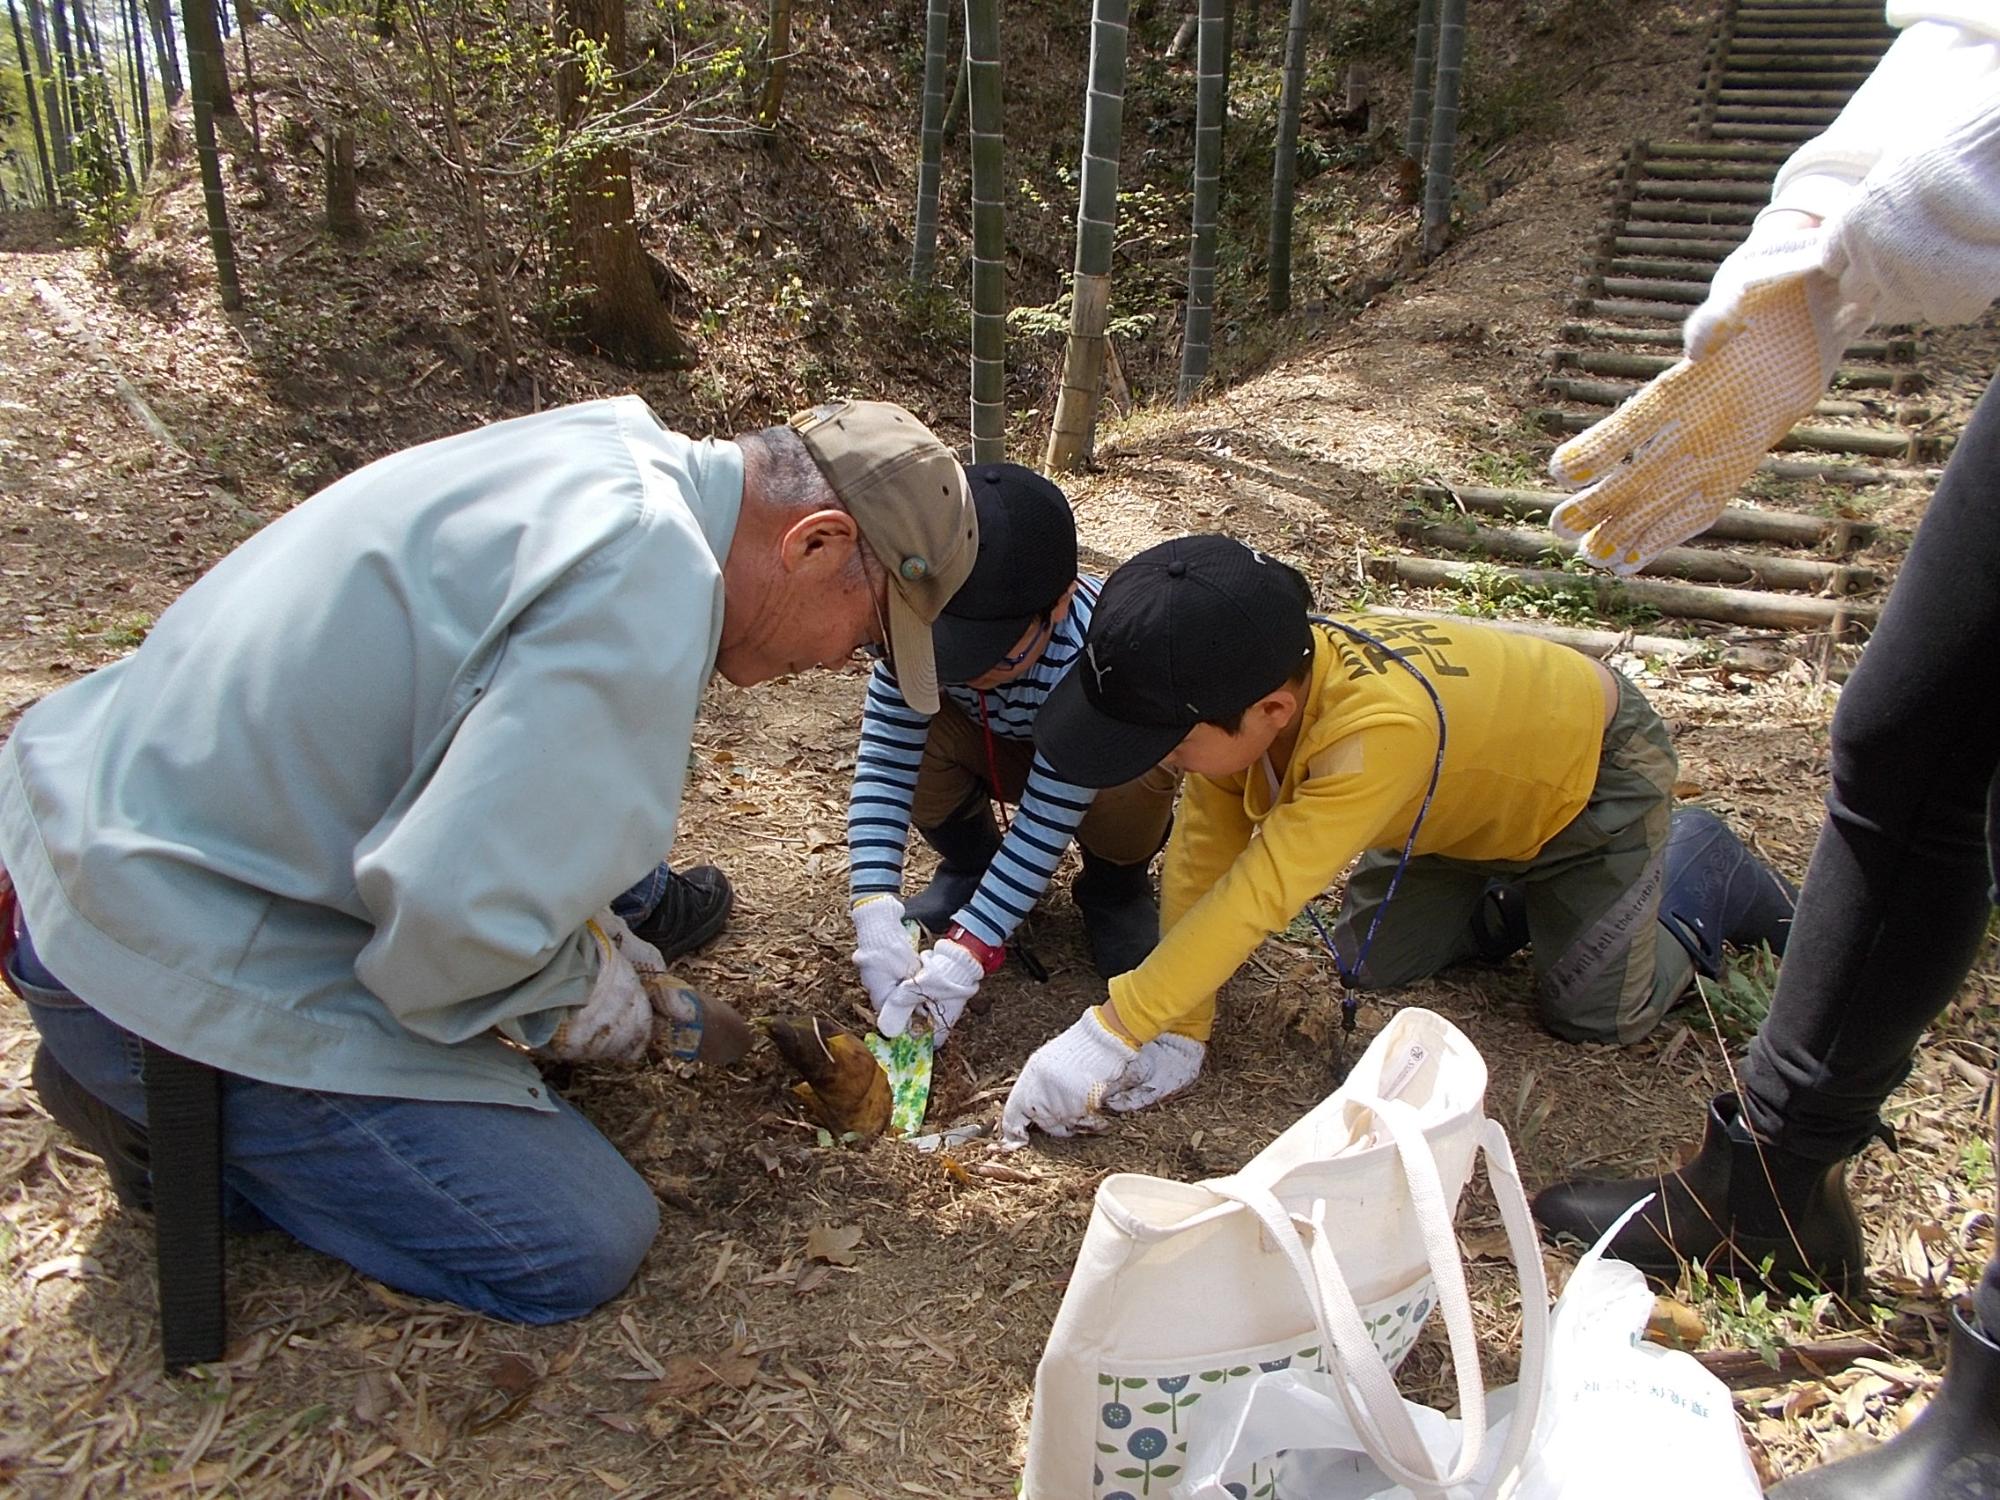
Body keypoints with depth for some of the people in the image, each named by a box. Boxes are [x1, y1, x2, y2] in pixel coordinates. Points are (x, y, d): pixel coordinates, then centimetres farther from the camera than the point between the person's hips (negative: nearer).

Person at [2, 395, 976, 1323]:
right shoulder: (647, 576, -26)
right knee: (584, 1249, -3)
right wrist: (608, 1005, -9)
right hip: (188, 963, -9)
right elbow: (458, 909, -30)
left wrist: (617, 962, 10)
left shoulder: (615, 450, 4)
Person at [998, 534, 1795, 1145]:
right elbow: (1203, 852, -22)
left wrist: (1109, 1035, -46)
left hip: (1593, 766, -6)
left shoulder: (1379, 727, -48)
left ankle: (1701, 866, 21)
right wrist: (1180, 1031, -26)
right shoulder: (1244, 684, -28)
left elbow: (1259, 896, -49)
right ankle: (1521, 893, 24)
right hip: (1474, 787, 6)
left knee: (1595, 1015, -4)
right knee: (1366, 963, 1)